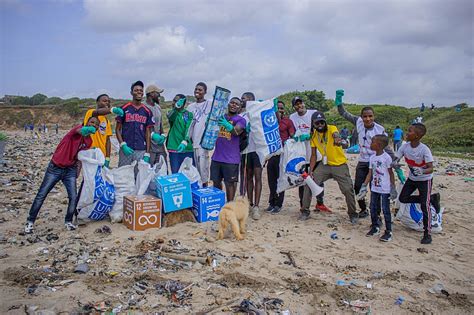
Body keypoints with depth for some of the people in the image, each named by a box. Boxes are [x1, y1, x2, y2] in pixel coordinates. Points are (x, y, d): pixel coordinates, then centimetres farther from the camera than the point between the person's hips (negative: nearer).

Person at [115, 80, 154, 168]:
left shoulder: (147, 111, 9)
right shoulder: (124, 109, 4)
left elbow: (148, 133, 8)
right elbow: (118, 129, 6)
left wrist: (147, 153, 1)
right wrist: (123, 145, -8)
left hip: (141, 151, 1)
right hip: (126, 149, -1)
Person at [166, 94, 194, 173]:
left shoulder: (188, 114, 3)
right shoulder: (172, 113, 9)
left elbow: (189, 128, -12)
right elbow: (170, 117, -16)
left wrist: (185, 141, -30)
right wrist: (176, 107, -35)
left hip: (187, 149, -1)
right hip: (174, 148, 1)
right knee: (175, 173, 4)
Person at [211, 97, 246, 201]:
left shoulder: (240, 120, -2)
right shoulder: (220, 117, 12)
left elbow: (237, 131, -21)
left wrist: (228, 125, -41)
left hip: (231, 158, -4)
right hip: (216, 157, 4)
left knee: (229, 183, 1)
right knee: (216, 182, 11)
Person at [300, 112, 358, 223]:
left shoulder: (331, 128, -15)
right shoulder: (313, 135, -2)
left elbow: (336, 135, -41)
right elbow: (314, 155, 2)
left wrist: (337, 139, -66)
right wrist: (310, 171, -7)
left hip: (340, 165, -4)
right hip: (324, 165, 4)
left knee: (348, 189, -8)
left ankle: (353, 214, 18)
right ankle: (305, 211, 10)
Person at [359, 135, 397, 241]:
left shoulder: (386, 157, -13)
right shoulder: (372, 157, 5)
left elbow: (391, 173, -8)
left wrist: (393, 188, -8)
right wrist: (364, 186, 3)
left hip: (385, 189, -6)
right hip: (374, 188, 7)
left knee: (385, 210, 0)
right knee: (373, 209, 13)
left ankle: (388, 232, 11)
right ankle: (375, 227, 29)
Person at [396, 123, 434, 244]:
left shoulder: (424, 149, -27)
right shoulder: (405, 146, -12)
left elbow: (431, 168, -28)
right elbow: (396, 159, -7)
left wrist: (421, 171, -49)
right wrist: (394, 163, -31)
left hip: (425, 180, -6)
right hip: (412, 178, 6)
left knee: (424, 205, -8)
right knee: (403, 198, 1)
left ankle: (427, 234, 6)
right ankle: (431, 198, 19)